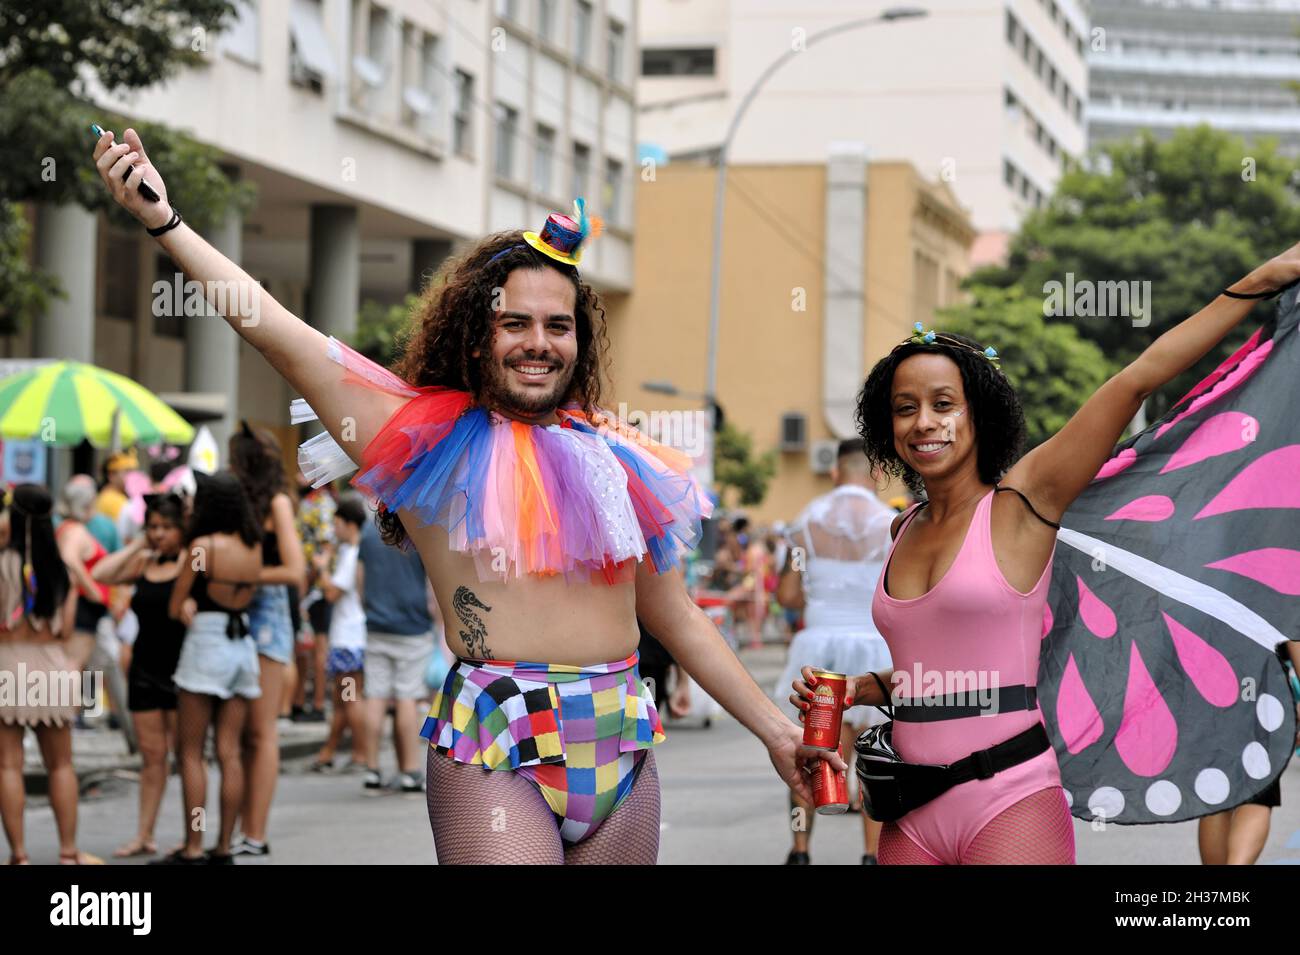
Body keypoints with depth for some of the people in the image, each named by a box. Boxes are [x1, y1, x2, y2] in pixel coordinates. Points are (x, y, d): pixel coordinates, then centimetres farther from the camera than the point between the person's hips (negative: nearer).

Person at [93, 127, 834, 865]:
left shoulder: (619, 462, 14)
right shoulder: (429, 441, 3)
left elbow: (678, 619, 21)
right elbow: (280, 334, -4)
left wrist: (773, 727, 20)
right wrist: (164, 222, -10)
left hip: (621, 744, 4)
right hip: (495, 751, -4)